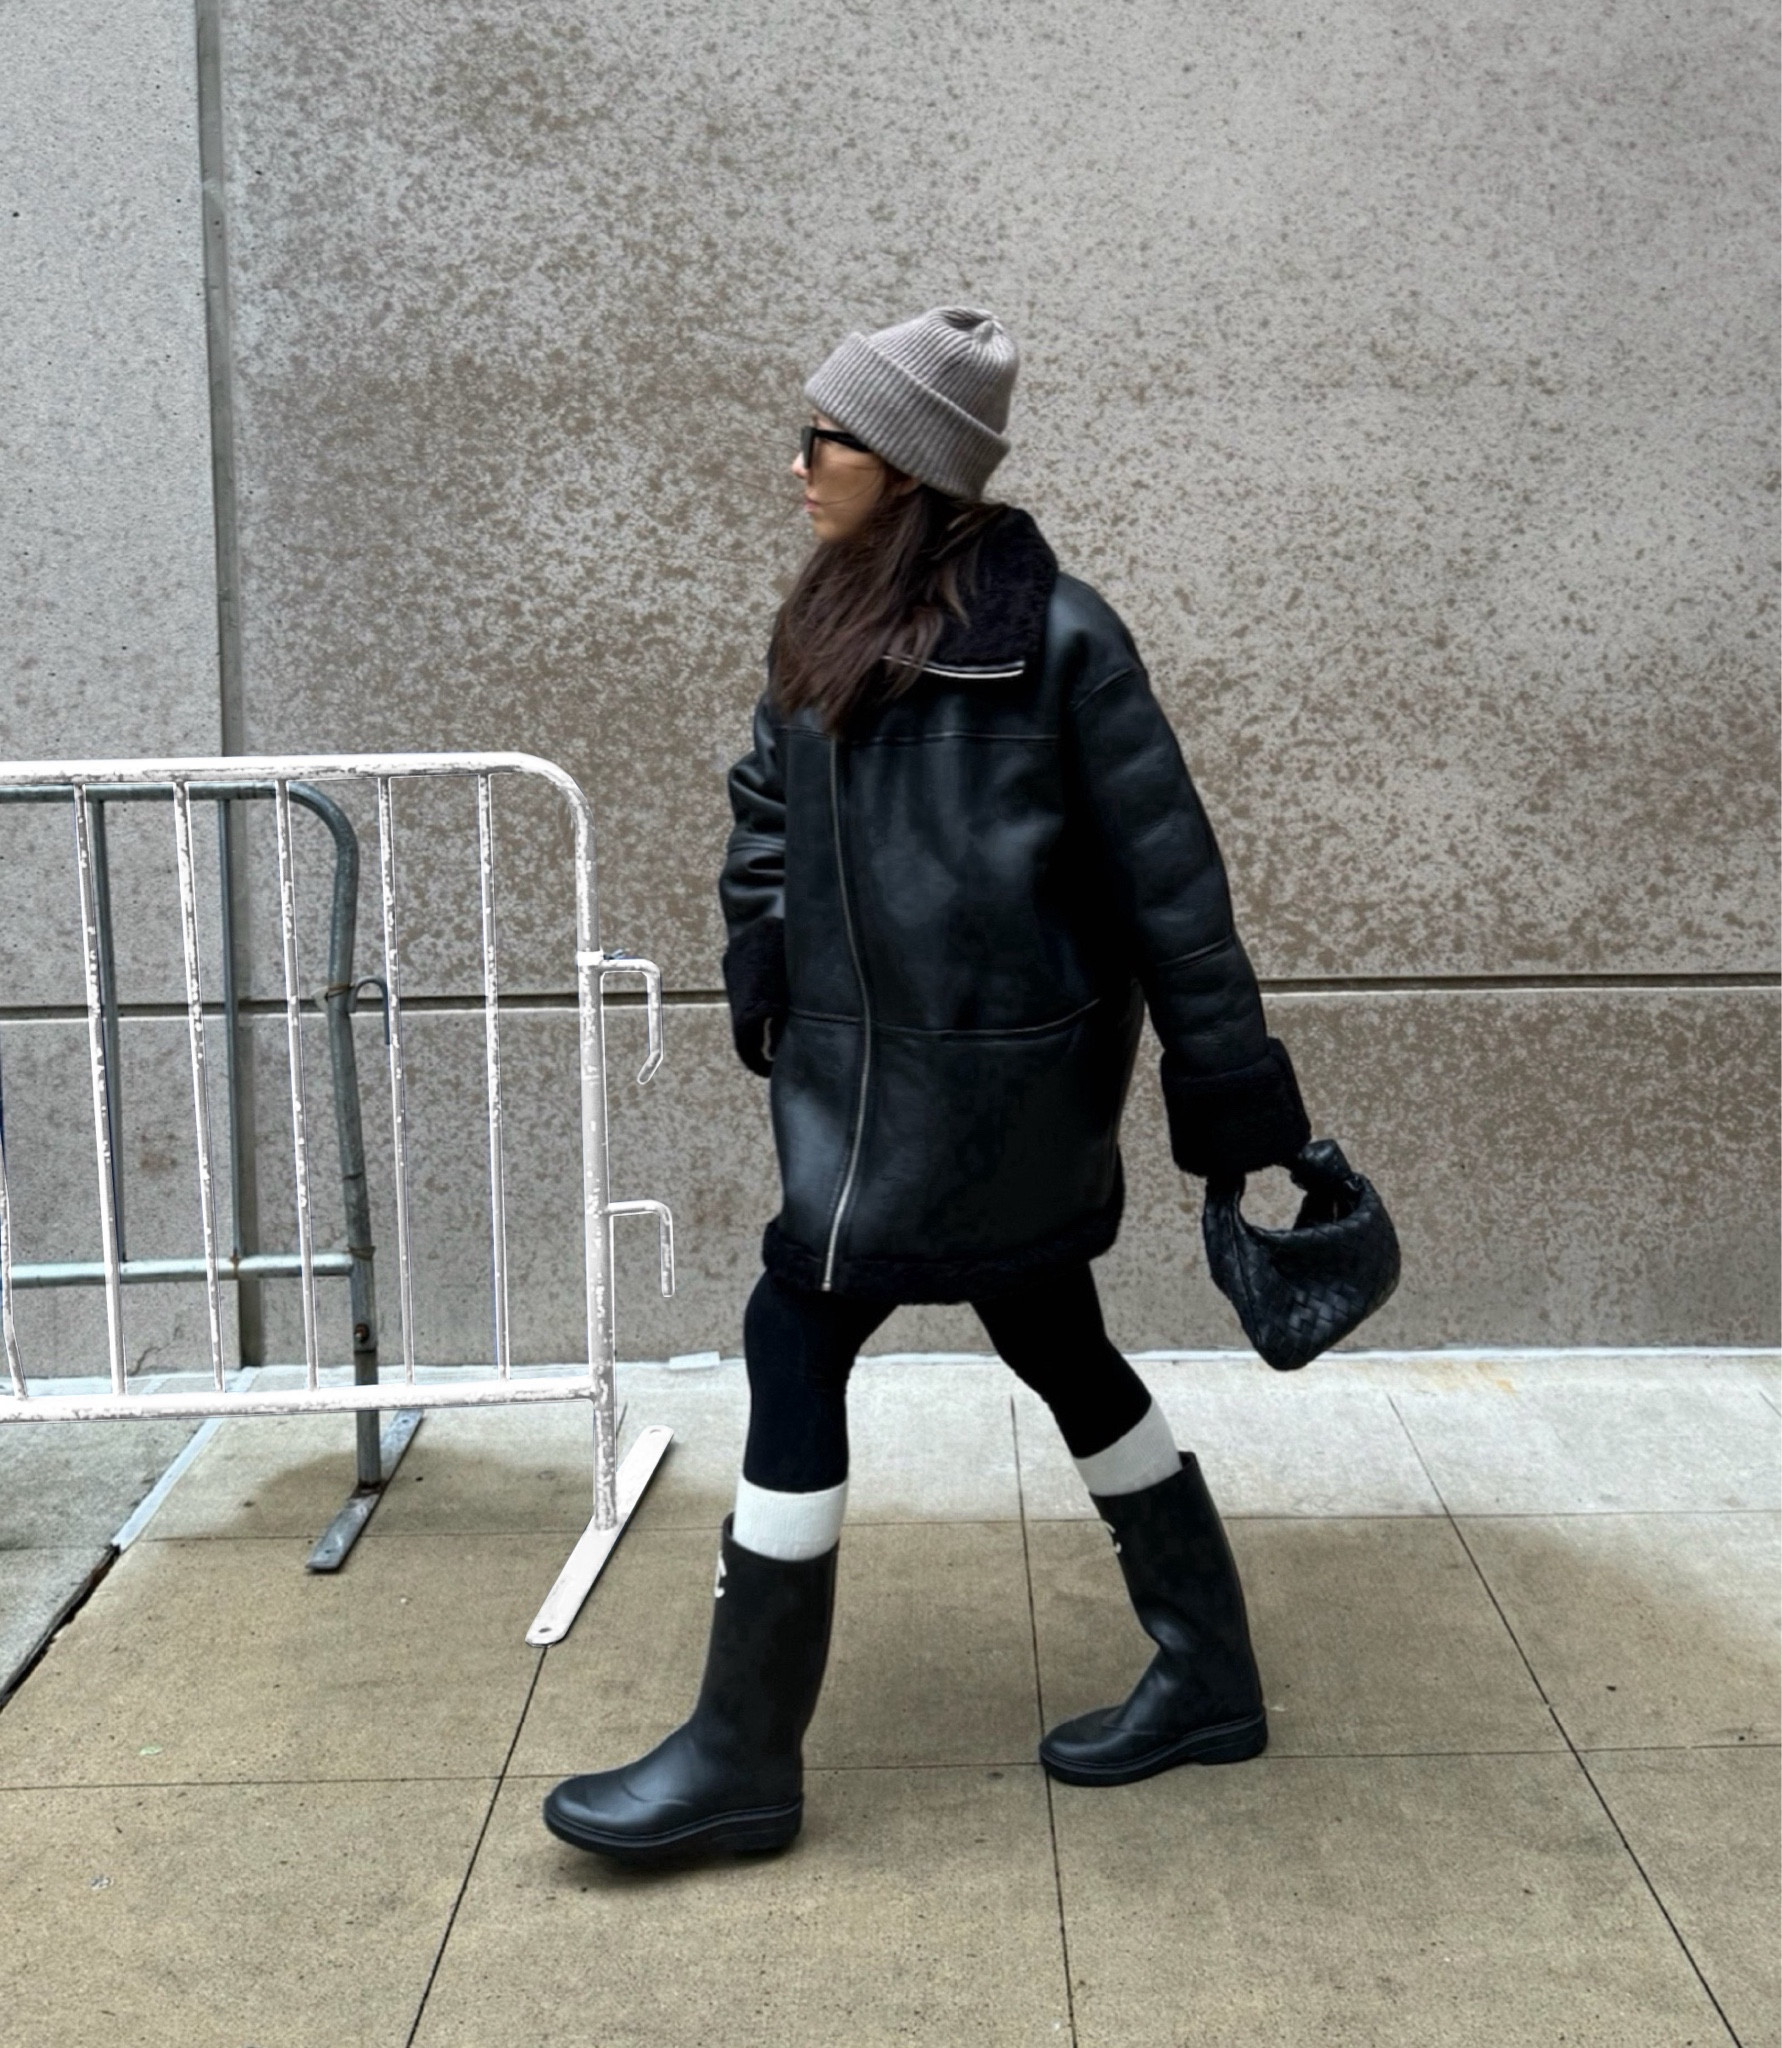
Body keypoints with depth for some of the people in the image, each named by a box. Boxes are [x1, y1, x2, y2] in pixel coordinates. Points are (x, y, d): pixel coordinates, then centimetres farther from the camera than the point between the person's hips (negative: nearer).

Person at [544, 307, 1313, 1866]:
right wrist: (766, 1003, 1)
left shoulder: (1053, 635, -12)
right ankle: (1209, 1677, 32)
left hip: (986, 1073, -8)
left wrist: (1235, 1102, -9)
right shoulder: (832, 625, 9)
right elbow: (770, 821, 14)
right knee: (1056, 1346, 15)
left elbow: (1166, 873, -10)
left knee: (800, 1339, -6)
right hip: (865, 1063, 8)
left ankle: (744, 1758, 8)